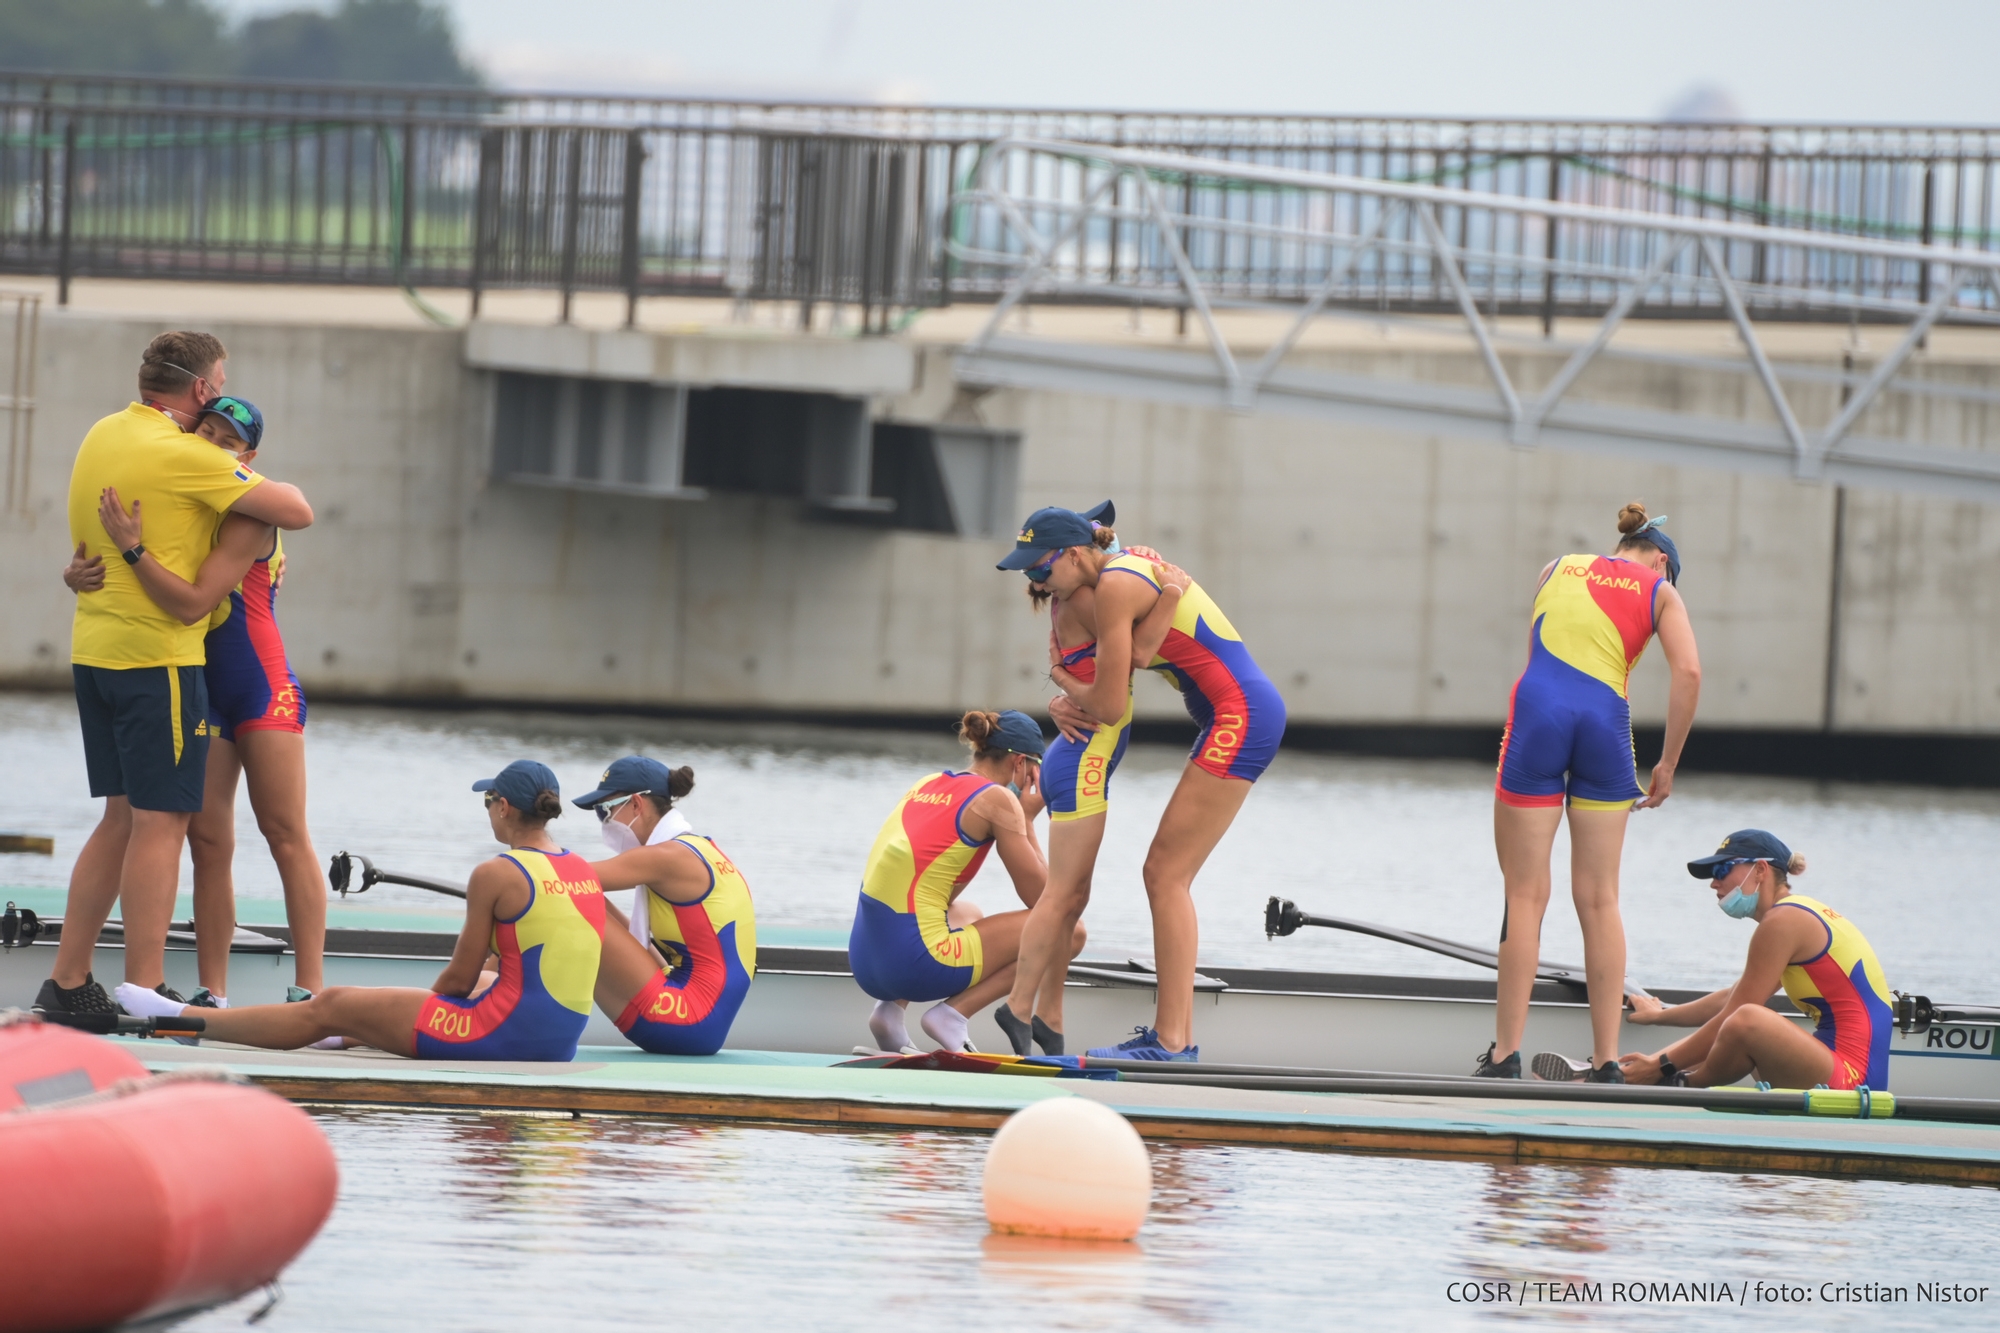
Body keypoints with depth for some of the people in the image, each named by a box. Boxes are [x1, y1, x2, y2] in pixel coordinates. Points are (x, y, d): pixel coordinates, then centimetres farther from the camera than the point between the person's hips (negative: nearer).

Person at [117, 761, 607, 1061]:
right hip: (561, 1039, 7)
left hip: (507, 1032, -7)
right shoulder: (587, 873, 10)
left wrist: (431, 994, 13)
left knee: (329, 1008, 7)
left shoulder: (496, 875, -13)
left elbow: (460, 976, -8)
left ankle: (180, 1018, 20)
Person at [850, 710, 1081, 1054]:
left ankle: (891, 1007, 15)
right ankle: (954, 1012, -4)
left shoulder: (928, 784, 18)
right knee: (1067, 932, 2)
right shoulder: (997, 799, -4)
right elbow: (1039, 898, -2)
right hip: (914, 959, -8)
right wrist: (1027, 820, 10)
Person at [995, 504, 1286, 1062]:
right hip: (1246, 716, 10)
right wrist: (1070, 697, 12)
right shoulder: (1131, 565, 15)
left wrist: (1062, 680, 6)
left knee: (1166, 876, -8)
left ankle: (1172, 1041, -10)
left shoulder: (1115, 587, -15)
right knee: (1167, 877, 11)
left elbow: (1110, 706, -13)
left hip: (1239, 719, -10)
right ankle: (1175, 1032, 11)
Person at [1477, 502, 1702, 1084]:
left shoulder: (1558, 570, 24)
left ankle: (1506, 1054, 0)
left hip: (1538, 709, 1)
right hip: (1606, 716, 0)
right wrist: (1667, 765, 7)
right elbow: (1687, 671, 1)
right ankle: (1607, 1061, 6)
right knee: (1599, 900, 7)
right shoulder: (1660, 592, 16)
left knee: (1526, 896, 4)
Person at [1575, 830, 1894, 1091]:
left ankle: (1687, 1086, -5)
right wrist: (1660, 1015, 43)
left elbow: (1734, 1018, -11)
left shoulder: (1783, 921, -10)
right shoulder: (1801, 914, 21)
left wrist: (1662, 1067, -6)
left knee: (1747, 1021, -34)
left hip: (1850, 1077, -11)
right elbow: (1733, 999, 33)